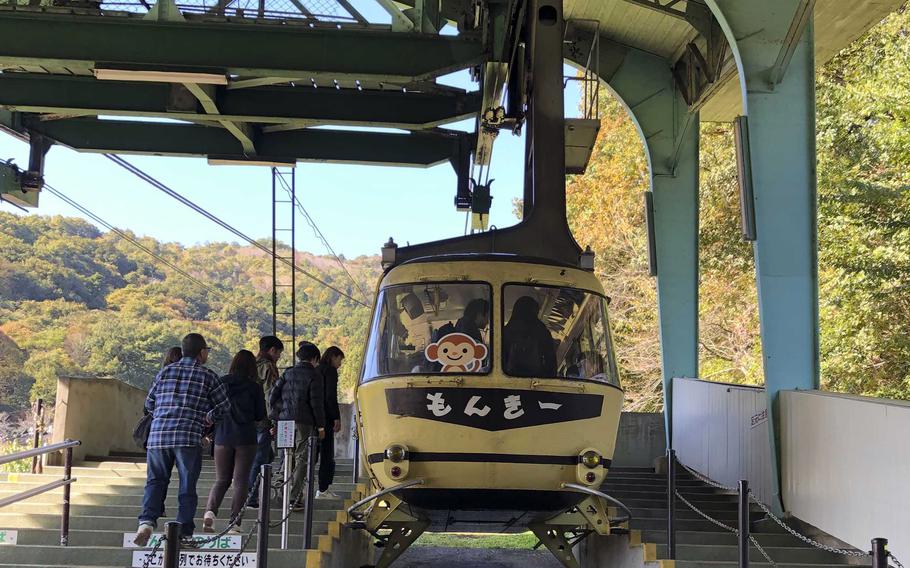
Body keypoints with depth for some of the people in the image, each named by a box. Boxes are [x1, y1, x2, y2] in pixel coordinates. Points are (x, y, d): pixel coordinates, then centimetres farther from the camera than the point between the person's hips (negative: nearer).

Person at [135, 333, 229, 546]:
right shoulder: (207, 375, 4)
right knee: (187, 486, 6)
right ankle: (184, 532, 5)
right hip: (189, 437, -3)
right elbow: (224, 406, 8)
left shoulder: (165, 372, 13)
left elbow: (149, 403, 19)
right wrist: (207, 418, 26)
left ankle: (147, 520, -10)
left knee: (156, 481, 11)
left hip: (158, 435, 3)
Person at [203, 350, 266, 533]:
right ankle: (235, 522, 0)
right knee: (240, 481, 5)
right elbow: (260, 416, 2)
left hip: (223, 438, 2)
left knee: (221, 480, 12)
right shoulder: (254, 388, -4)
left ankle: (210, 510, -12)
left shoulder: (220, 383, -1)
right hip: (246, 439, -2)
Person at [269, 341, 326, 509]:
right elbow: (317, 403, -8)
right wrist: (321, 426, -2)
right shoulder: (314, 376, -6)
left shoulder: (288, 373, 9)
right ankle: (295, 498, -5)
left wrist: (275, 416, 12)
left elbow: (273, 395, 6)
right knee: (301, 459, 0)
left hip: (285, 420, 5)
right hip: (304, 422, -5)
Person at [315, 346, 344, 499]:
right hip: (325, 418, -8)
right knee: (327, 454, -4)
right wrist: (337, 418, -14)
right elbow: (331, 396, -15)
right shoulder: (330, 371, -6)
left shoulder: (315, 371, 19)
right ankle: (323, 490, -5)